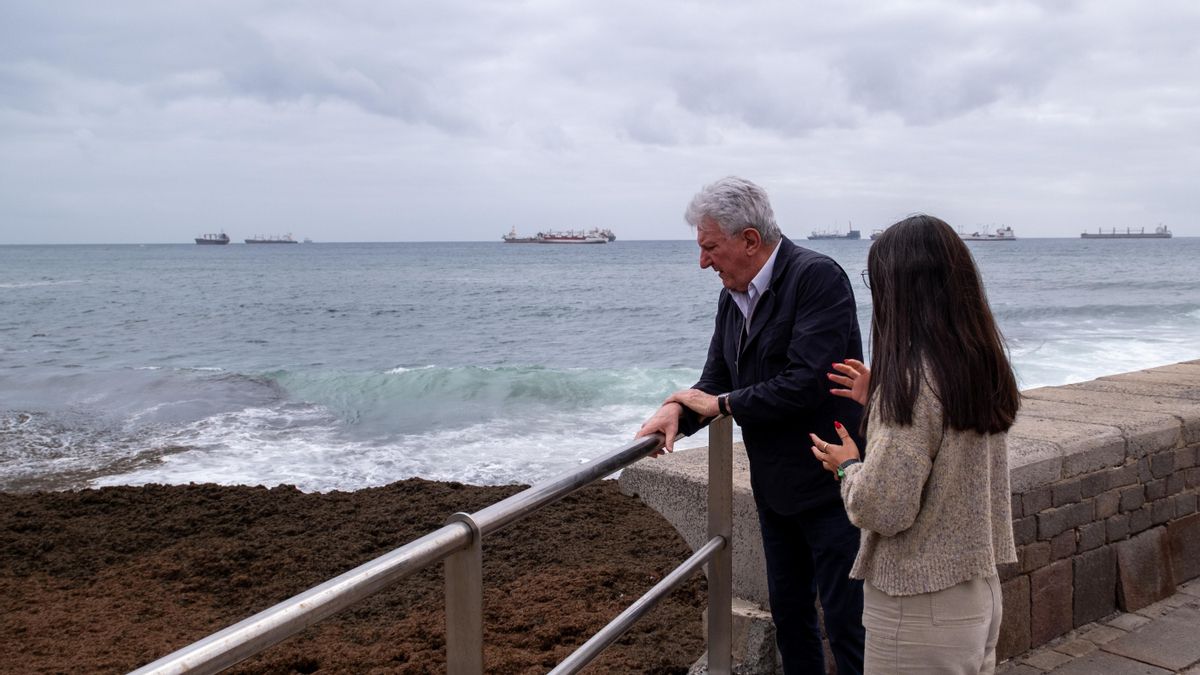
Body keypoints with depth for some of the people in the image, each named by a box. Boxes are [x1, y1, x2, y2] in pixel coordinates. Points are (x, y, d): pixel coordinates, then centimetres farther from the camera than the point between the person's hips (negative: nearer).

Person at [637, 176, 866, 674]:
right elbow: (717, 377, 11)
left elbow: (806, 382, -27)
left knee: (846, 623, 1)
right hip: (775, 487, 8)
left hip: (830, 484, -8)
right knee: (788, 612, 19)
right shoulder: (733, 297, 7)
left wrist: (721, 405, -15)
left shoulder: (818, 277, -19)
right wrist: (679, 410, -12)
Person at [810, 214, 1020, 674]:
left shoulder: (914, 378, -23)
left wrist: (848, 465, -5)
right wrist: (880, 400, 16)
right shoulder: (982, 366, 1)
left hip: (922, 610, -8)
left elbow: (884, 510, -23)